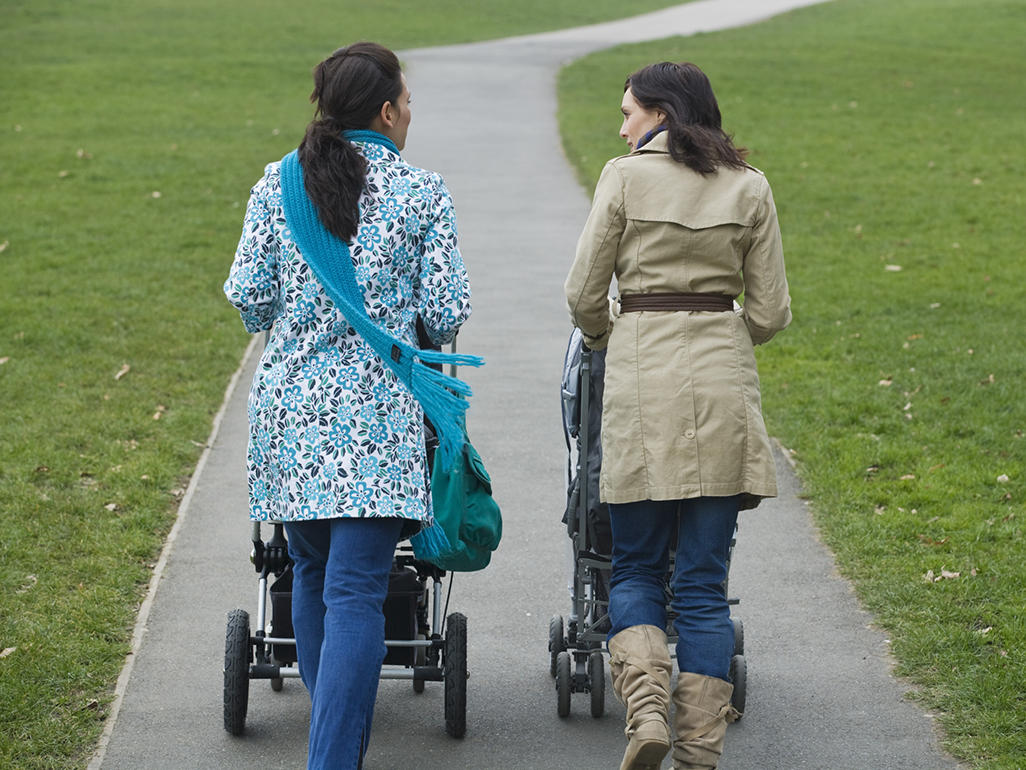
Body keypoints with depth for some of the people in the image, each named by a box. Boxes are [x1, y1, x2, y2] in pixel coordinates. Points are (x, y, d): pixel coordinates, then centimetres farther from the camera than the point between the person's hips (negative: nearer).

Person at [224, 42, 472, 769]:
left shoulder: (279, 183, 4)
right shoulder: (422, 192, -3)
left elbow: (248, 294, 1)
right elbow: (447, 313, -4)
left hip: (290, 404, 3)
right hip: (377, 412, -3)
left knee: (311, 573, 19)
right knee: (356, 593, -6)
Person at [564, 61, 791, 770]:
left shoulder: (626, 178, 0)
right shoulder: (749, 187, 6)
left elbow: (585, 295, 1)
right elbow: (771, 312, 6)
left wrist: (606, 339, 23)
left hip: (643, 376, -2)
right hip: (723, 389, 2)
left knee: (636, 568, 10)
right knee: (704, 583, 6)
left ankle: (647, 709, -12)